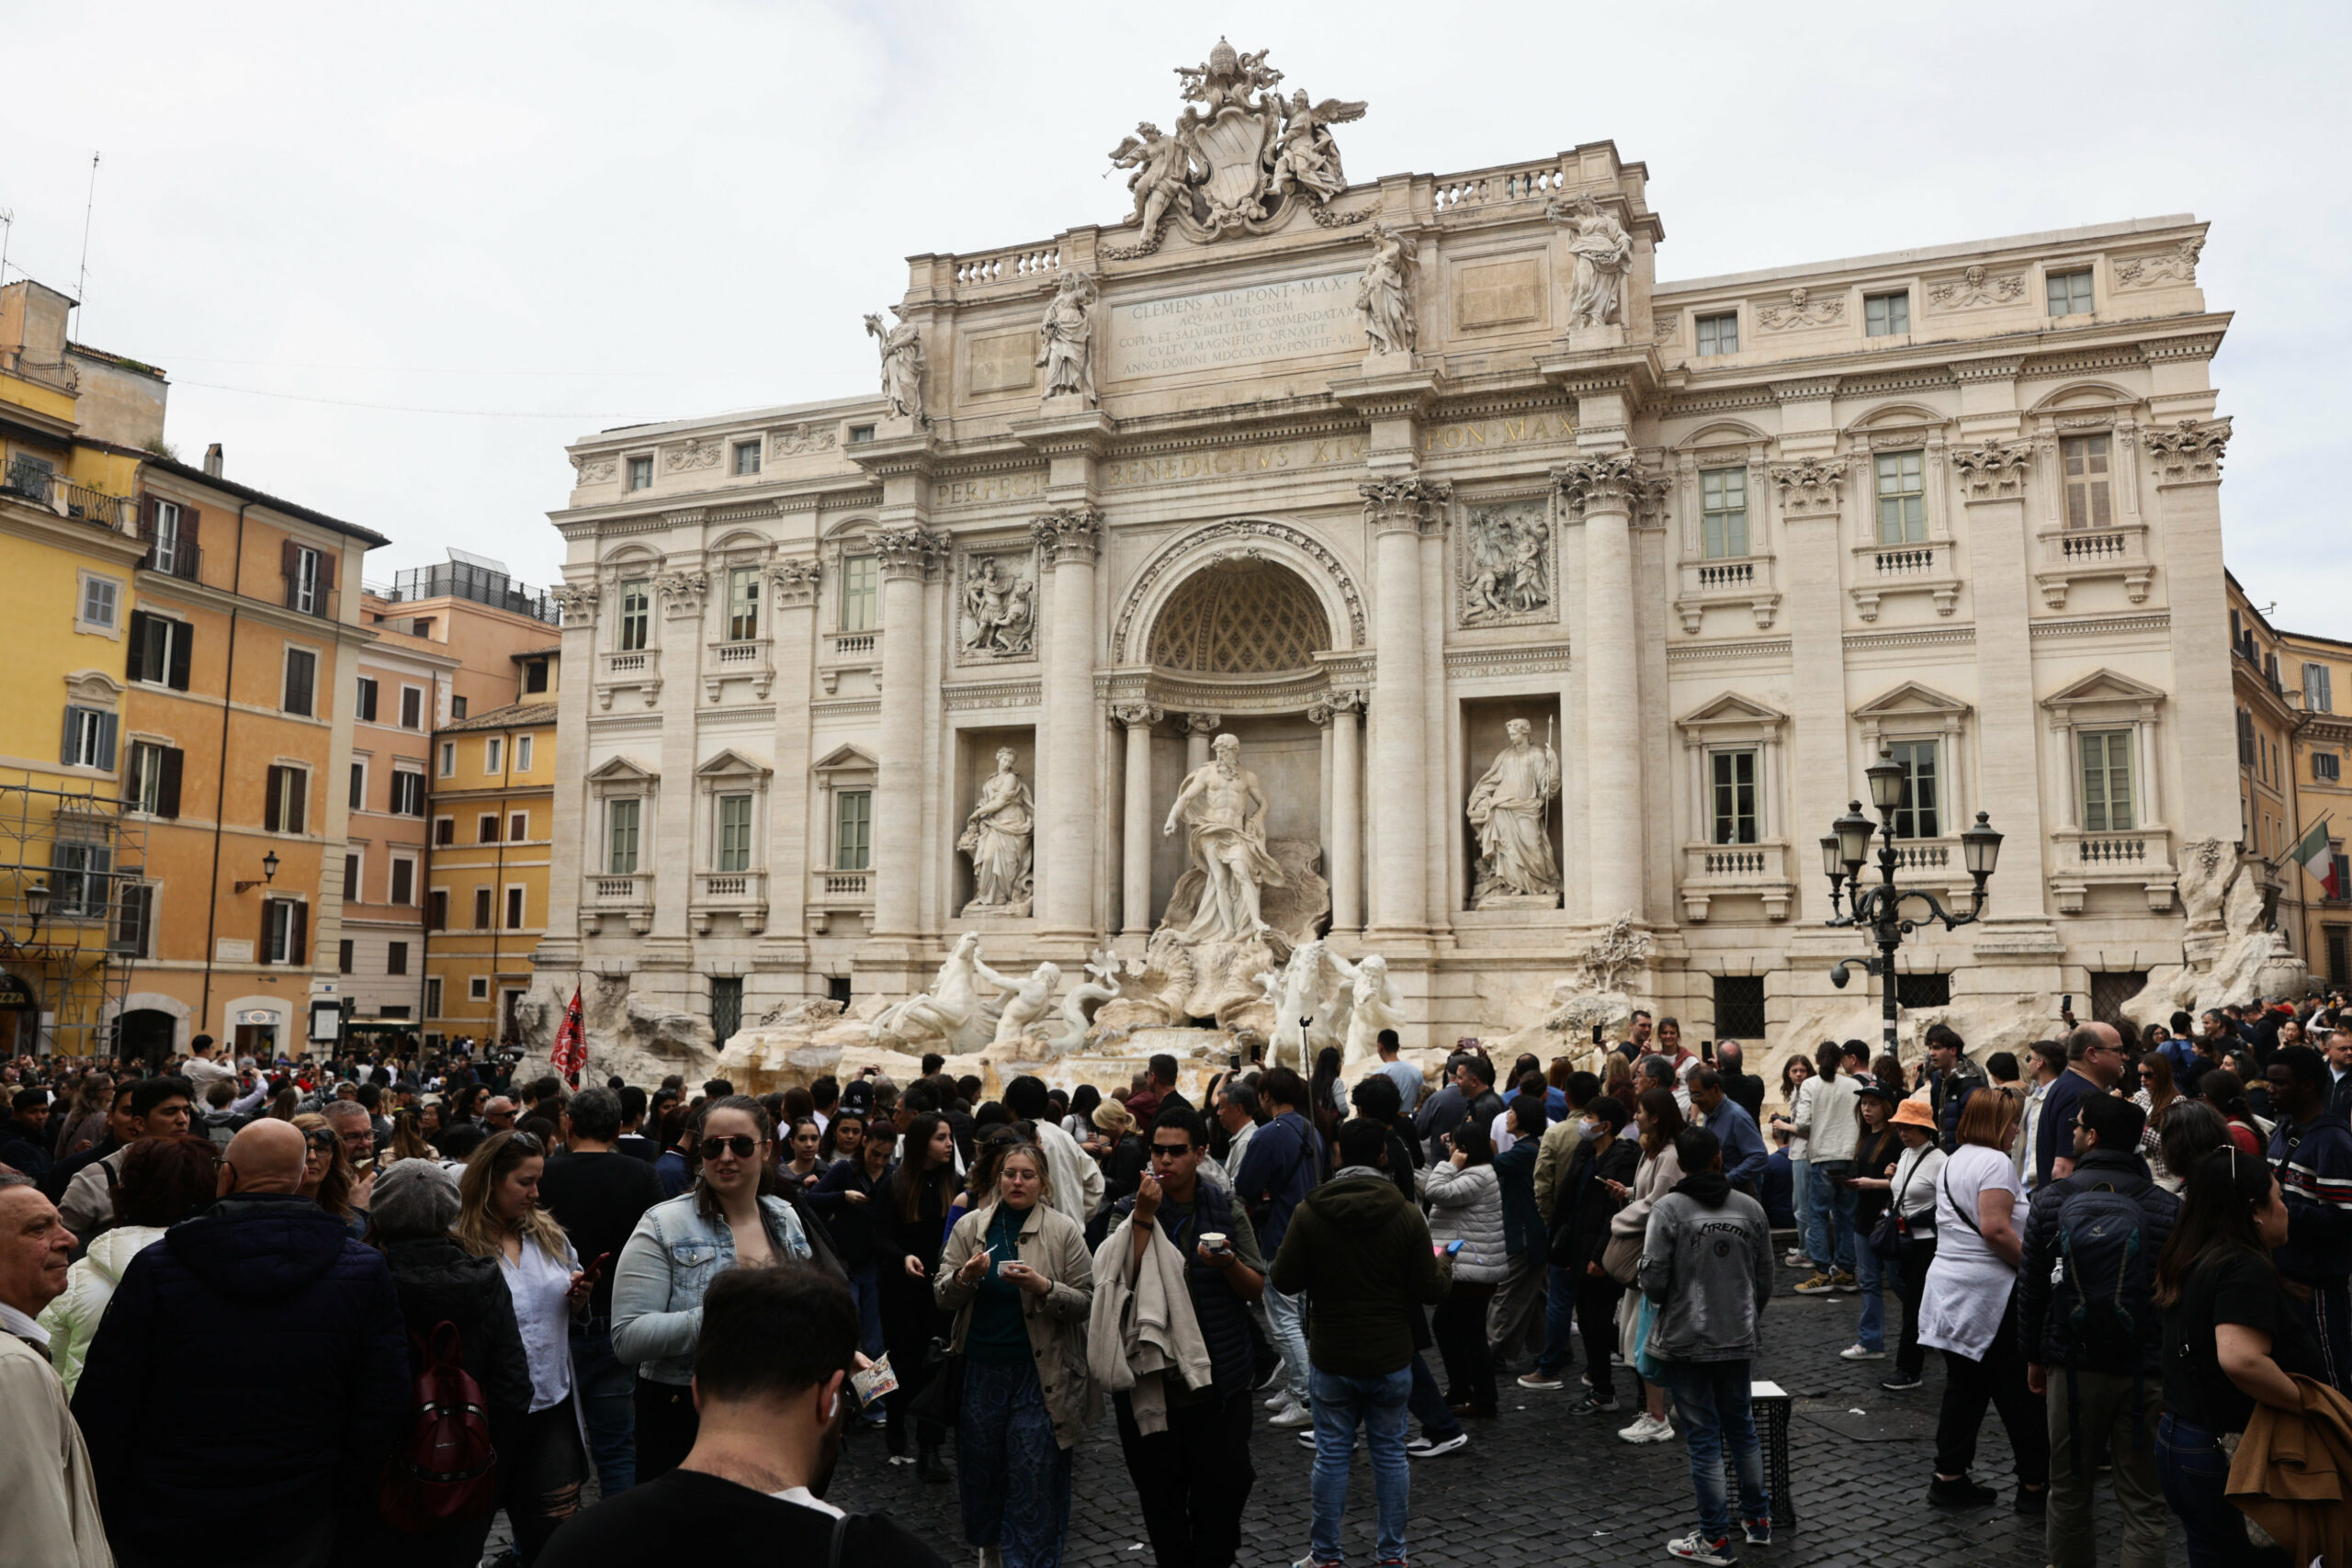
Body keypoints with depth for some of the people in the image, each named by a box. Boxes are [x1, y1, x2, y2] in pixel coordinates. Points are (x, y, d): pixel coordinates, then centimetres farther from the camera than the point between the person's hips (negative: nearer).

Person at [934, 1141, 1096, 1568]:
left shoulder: (1064, 1231, -3)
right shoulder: (969, 1226, 3)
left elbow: (1086, 1301, -5)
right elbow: (941, 1297, 4)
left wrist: (1043, 1286, -21)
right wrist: (964, 1277, -17)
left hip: (1040, 1372, -2)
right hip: (980, 1368, 3)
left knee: (1035, 1476, -1)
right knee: (979, 1465, 13)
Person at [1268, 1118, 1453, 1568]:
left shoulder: (1308, 1213, -11)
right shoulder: (1406, 1215, -11)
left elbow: (1283, 1281, -8)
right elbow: (1430, 1290, -9)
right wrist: (1444, 1266, 13)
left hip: (1332, 1360, 0)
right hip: (1391, 1360, 0)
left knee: (1331, 1455, 10)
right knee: (1390, 1454, 13)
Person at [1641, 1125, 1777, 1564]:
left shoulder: (1668, 1209, -13)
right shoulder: (1751, 1208, 0)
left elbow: (1653, 1281, -14)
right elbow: (1765, 1281, 5)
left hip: (1685, 1340, -4)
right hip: (1737, 1339, 4)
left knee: (1704, 1437, 3)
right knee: (1740, 1425, 21)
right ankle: (1758, 1519, 32)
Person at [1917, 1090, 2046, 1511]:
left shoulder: (1954, 1160, 17)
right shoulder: (1995, 1162, -13)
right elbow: (1995, 1228, -22)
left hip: (1949, 1286, 9)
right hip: (1987, 1292, -9)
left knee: (1964, 1386, 13)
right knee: (2018, 1393, 2)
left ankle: (1949, 1477, 15)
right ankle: (2035, 1484, 10)